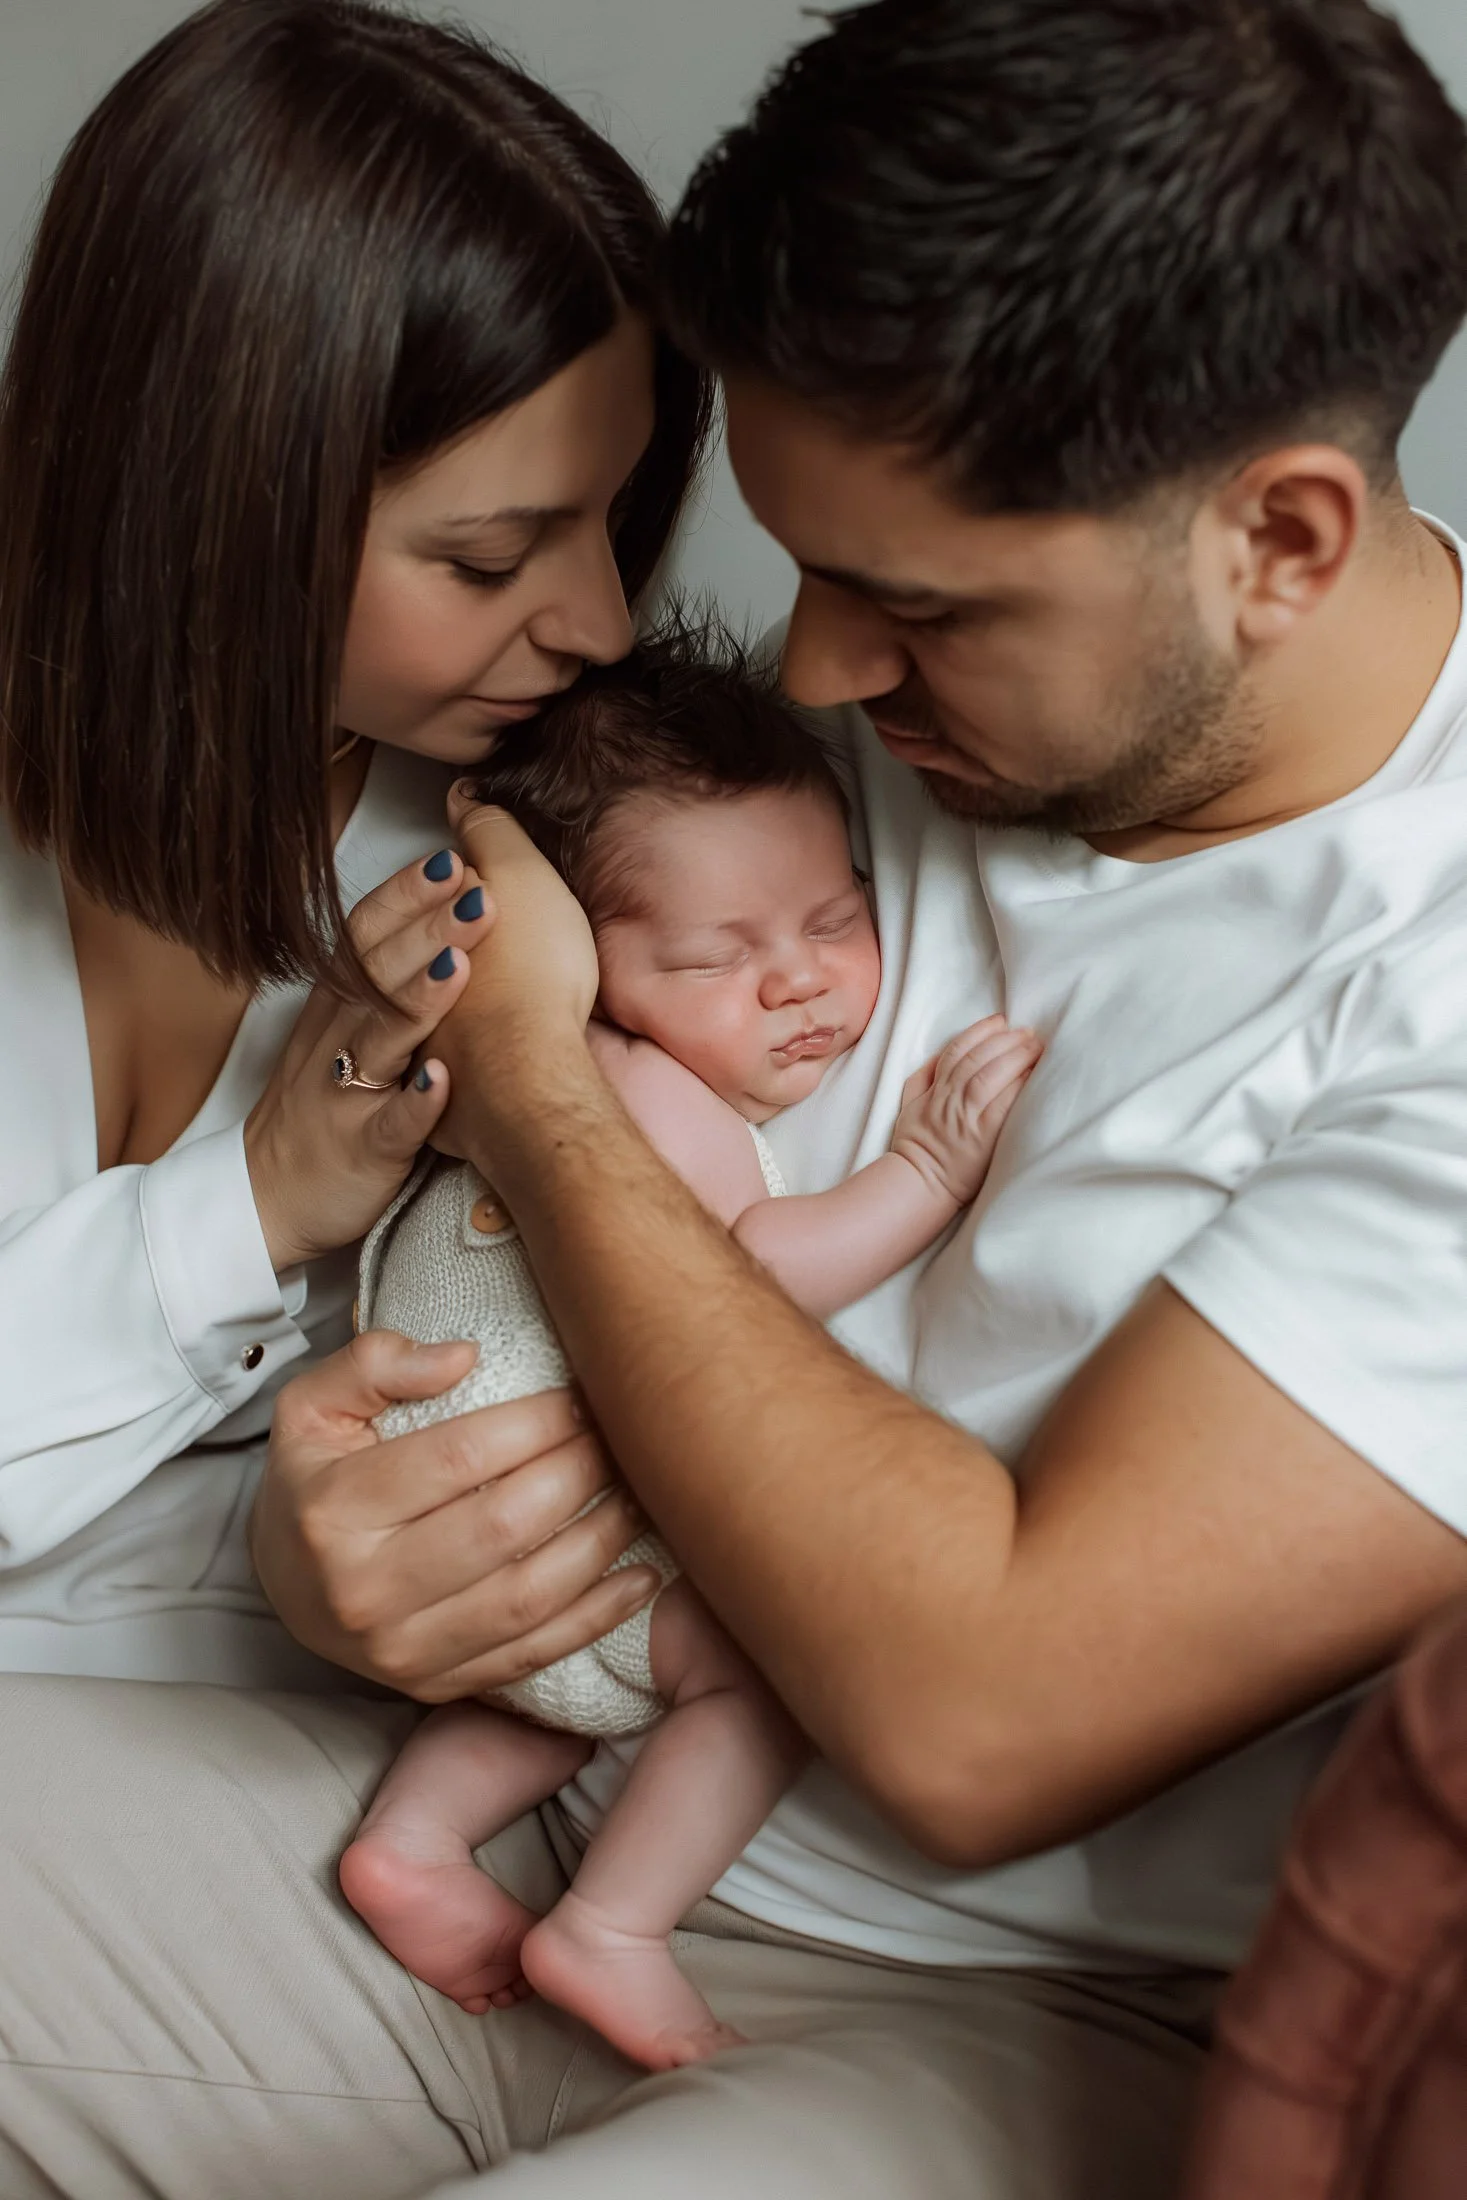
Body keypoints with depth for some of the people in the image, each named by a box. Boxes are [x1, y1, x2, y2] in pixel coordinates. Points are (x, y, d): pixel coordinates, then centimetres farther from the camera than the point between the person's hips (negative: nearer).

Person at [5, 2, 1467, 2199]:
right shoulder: (897, 729, 0)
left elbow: (978, 1714, -25)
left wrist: (529, 1082, -18)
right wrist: (336, 1507, -14)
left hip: (1001, 2023, -5)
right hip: (533, 1797, 6)